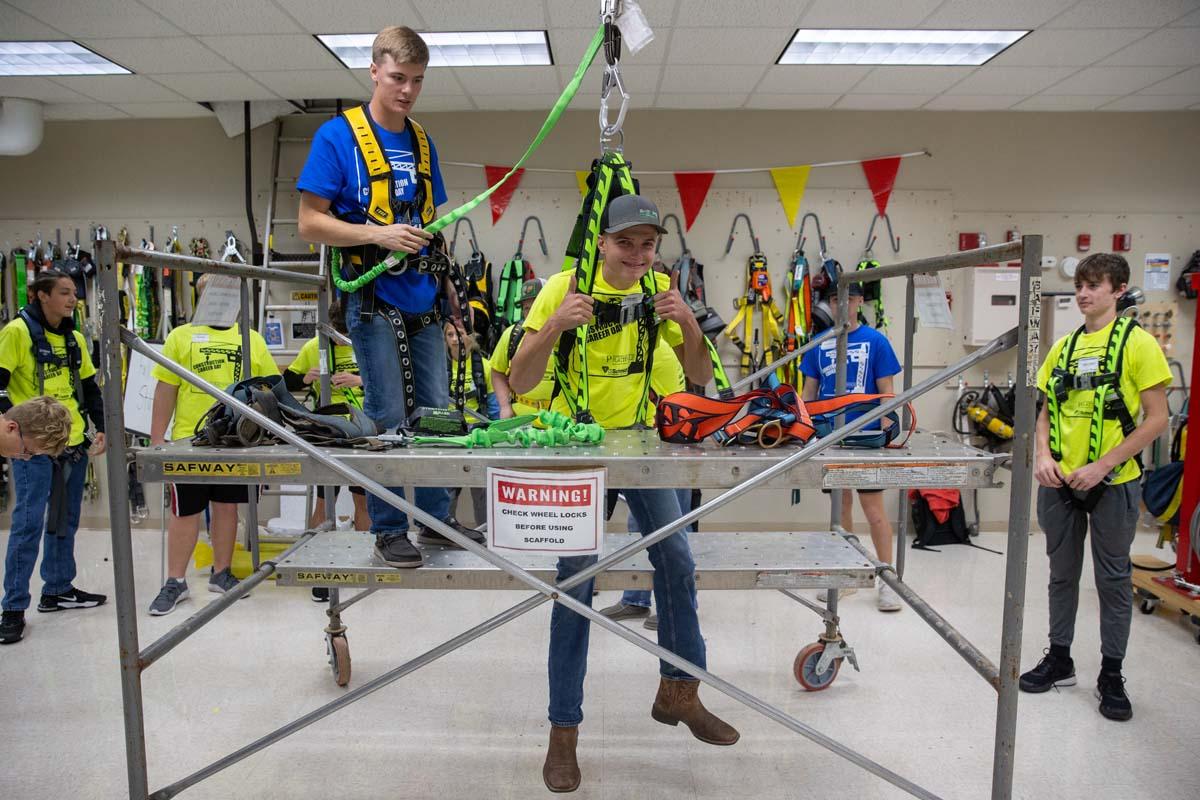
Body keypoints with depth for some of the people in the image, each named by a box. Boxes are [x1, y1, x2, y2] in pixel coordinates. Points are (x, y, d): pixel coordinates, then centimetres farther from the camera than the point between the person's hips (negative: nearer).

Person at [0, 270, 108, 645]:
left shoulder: (75, 338, 12)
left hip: (73, 444, 7)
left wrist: (101, 428, 10)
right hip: (33, 445, -7)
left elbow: (90, 388, 18)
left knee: (65, 520, 14)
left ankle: (58, 589, 27)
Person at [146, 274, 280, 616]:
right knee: (184, 511, 6)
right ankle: (175, 581, 19)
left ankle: (221, 573, 26)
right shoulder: (181, 336, 3)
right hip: (190, 439, -2)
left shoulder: (252, 339, 8)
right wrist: (157, 439, -1)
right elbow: (165, 390, 2)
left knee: (226, 506, 12)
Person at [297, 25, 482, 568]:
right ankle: (389, 530, 15)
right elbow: (310, 224, -7)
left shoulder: (422, 142, 13)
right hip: (374, 300, -5)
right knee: (389, 420, 0)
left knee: (436, 412, 9)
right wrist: (379, 235, -19)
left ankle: (436, 518, 23)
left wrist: (449, 287, 13)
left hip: (423, 300, 6)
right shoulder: (337, 136, -4)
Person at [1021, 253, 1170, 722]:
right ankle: (1059, 661, 28)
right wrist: (1043, 455, -4)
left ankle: (1112, 676, 22)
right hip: (1059, 482, 5)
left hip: (1112, 484, -4)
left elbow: (1157, 418, -10)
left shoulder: (1137, 343, -7)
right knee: (1062, 574, 14)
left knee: (1113, 579, 8)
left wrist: (1102, 465, -17)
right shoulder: (1063, 347, 7)